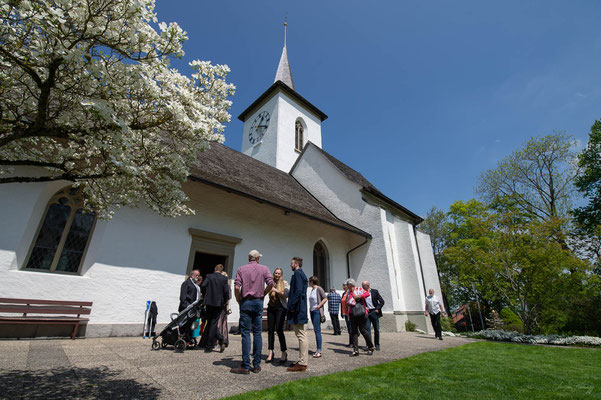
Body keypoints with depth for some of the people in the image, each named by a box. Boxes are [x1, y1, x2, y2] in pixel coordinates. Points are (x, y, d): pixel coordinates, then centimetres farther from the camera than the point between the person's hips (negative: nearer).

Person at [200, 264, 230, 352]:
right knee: (213, 323, 7)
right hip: (219, 303, 0)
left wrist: (204, 297, 4)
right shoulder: (224, 278, -2)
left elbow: (203, 286, -11)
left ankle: (220, 339, 12)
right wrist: (225, 301, 7)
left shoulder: (209, 276, 0)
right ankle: (209, 346, 10)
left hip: (209, 302, 0)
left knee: (210, 323, 16)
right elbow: (226, 291, -8)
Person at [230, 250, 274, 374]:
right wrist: (263, 294, 7)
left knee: (246, 333, 0)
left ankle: (246, 366, 0)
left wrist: (238, 299, 5)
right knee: (257, 333, 7)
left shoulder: (241, 269, 2)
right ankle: (256, 365, 12)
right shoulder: (264, 269, 5)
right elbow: (271, 283, -7)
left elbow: (236, 286, -8)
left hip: (246, 302, -1)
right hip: (258, 302, 1)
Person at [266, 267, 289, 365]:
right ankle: (270, 352, 18)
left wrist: (276, 290, -16)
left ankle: (284, 353, 3)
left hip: (280, 308, -4)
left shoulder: (285, 283, 0)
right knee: (270, 329, 6)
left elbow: (286, 295, -9)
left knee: (279, 330, -8)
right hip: (271, 307, 4)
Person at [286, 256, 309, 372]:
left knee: (301, 335, -5)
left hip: (297, 310, -11)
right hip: (300, 309, 11)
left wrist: (292, 306, -19)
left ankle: (302, 364, 1)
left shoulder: (297, 274, -13)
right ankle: (302, 361, 25)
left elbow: (298, 291, -22)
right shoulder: (302, 274, 18)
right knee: (301, 335, 15)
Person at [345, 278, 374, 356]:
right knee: (353, 331, 1)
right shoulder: (349, 292, 18)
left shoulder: (359, 289, 2)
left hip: (360, 313, -5)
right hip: (352, 314, 6)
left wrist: (358, 296, -17)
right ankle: (355, 350, 6)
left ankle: (370, 347, 18)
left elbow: (367, 294, -13)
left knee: (362, 330, -1)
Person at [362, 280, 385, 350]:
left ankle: (377, 345, 19)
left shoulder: (375, 291, 1)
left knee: (376, 329, 6)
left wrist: (378, 309, -7)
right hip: (366, 313, 1)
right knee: (367, 329, -7)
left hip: (374, 312, -1)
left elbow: (382, 301, 2)